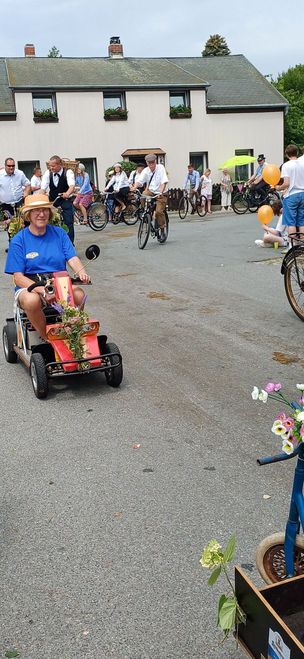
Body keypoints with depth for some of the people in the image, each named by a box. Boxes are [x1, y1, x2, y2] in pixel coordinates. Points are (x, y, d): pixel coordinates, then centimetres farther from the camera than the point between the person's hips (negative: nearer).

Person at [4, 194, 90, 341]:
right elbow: (18, 278, -8)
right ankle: (46, 338, -13)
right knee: (32, 300, -37)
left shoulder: (59, 233, 8)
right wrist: (43, 291, -25)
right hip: (29, 286, -2)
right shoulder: (18, 240, -1)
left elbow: (72, 258, -2)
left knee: (79, 294, -30)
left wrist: (81, 272, -28)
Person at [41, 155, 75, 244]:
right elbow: (43, 188, -13)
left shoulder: (68, 172, -15)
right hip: (52, 201, 3)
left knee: (69, 222, -9)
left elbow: (72, 185, -32)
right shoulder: (48, 173, -6)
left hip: (65, 200, -3)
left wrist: (67, 193, -54)